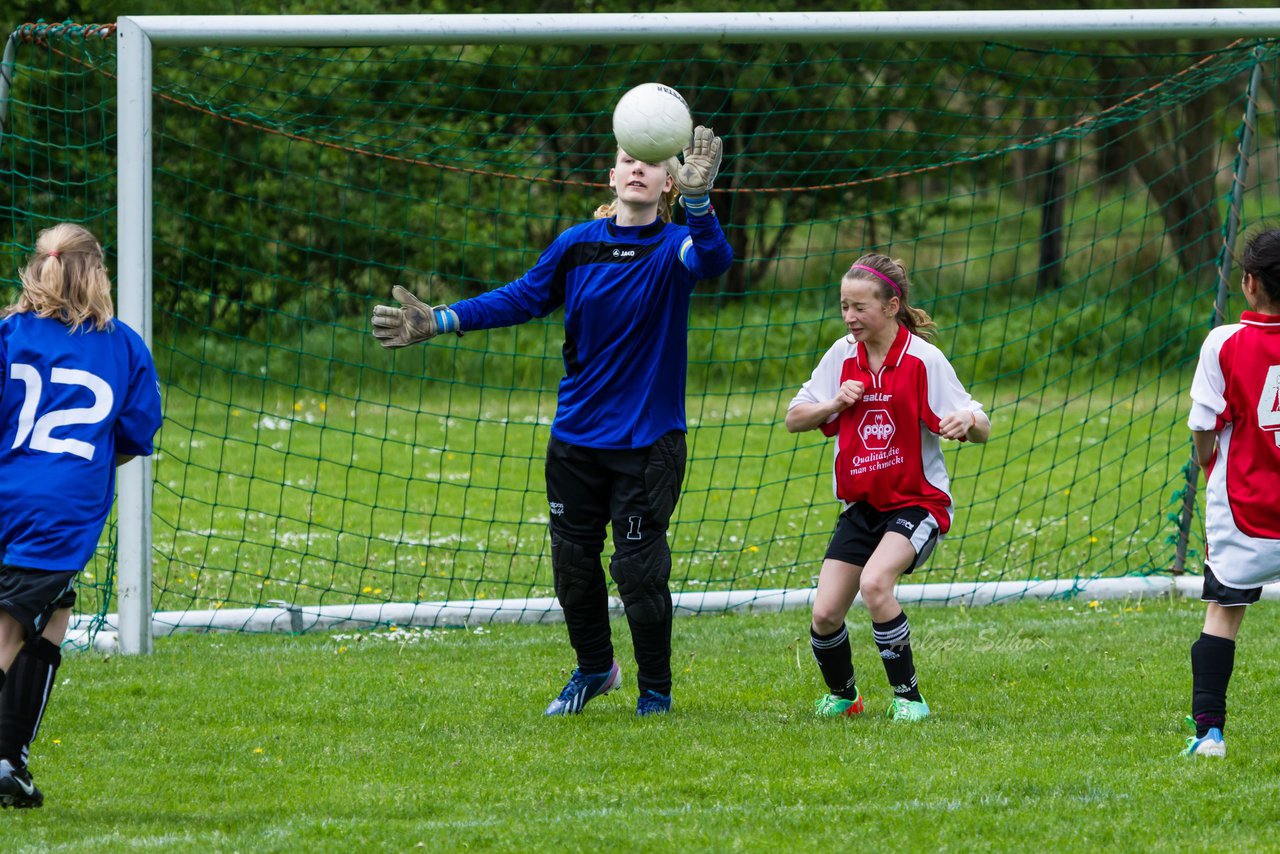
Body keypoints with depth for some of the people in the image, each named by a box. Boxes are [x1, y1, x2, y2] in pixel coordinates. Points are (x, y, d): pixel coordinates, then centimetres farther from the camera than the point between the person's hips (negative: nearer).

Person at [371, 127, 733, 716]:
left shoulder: (673, 247, -9)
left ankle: (655, 690, 15)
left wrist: (697, 199, -51)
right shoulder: (577, 246, 0)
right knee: (572, 560, 11)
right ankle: (593, 669, 34)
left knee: (639, 568, -4)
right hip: (577, 439, 4)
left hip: (648, 441, -4)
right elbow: (522, 299, 11)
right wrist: (439, 322, 5)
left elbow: (713, 260, -32)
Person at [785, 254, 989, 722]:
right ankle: (842, 695, 27)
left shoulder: (923, 359, -12)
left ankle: (908, 697, -16)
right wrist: (836, 403, -11)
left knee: (875, 582, -30)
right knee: (825, 615, -4)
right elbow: (794, 419, 9)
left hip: (916, 502, -5)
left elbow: (981, 428, -11)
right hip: (861, 505, 5)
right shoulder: (842, 356, 2)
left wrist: (967, 422, -35)